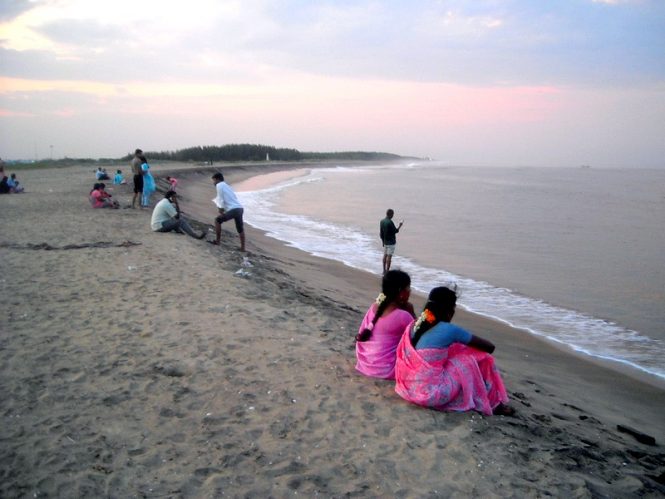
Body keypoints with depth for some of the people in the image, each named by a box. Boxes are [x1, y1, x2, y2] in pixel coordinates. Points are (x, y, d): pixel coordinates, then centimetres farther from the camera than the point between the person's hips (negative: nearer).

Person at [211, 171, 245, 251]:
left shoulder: (219, 185, 2)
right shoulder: (226, 185, 27)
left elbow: (221, 200, -4)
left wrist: (221, 211, 1)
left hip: (233, 209, -8)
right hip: (240, 208, 8)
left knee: (218, 220, 10)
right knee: (240, 229, 18)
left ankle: (217, 241, 14)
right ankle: (242, 247, 21)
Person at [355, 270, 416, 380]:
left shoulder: (374, 307, -1)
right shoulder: (402, 316, -19)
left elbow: (361, 335, 7)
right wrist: (411, 313, -2)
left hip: (364, 364, 6)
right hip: (385, 369, -6)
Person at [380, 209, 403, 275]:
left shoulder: (382, 221, 2)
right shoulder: (390, 222, -21)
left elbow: (380, 233, 7)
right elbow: (395, 231, -14)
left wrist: (383, 240, 16)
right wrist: (400, 226, 2)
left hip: (385, 242, 8)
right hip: (391, 242, -8)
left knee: (385, 255, 15)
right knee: (389, 256, -4)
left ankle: (384, 270, 20)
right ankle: (387, 271, -2)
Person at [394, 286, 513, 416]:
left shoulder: (414, 325, 4)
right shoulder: (449, 330, -13)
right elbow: (489, 347, 0)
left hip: (408, 388, 7)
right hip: (431, 394, -7)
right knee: (479, 358, 9)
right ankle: (493, 404, 27)